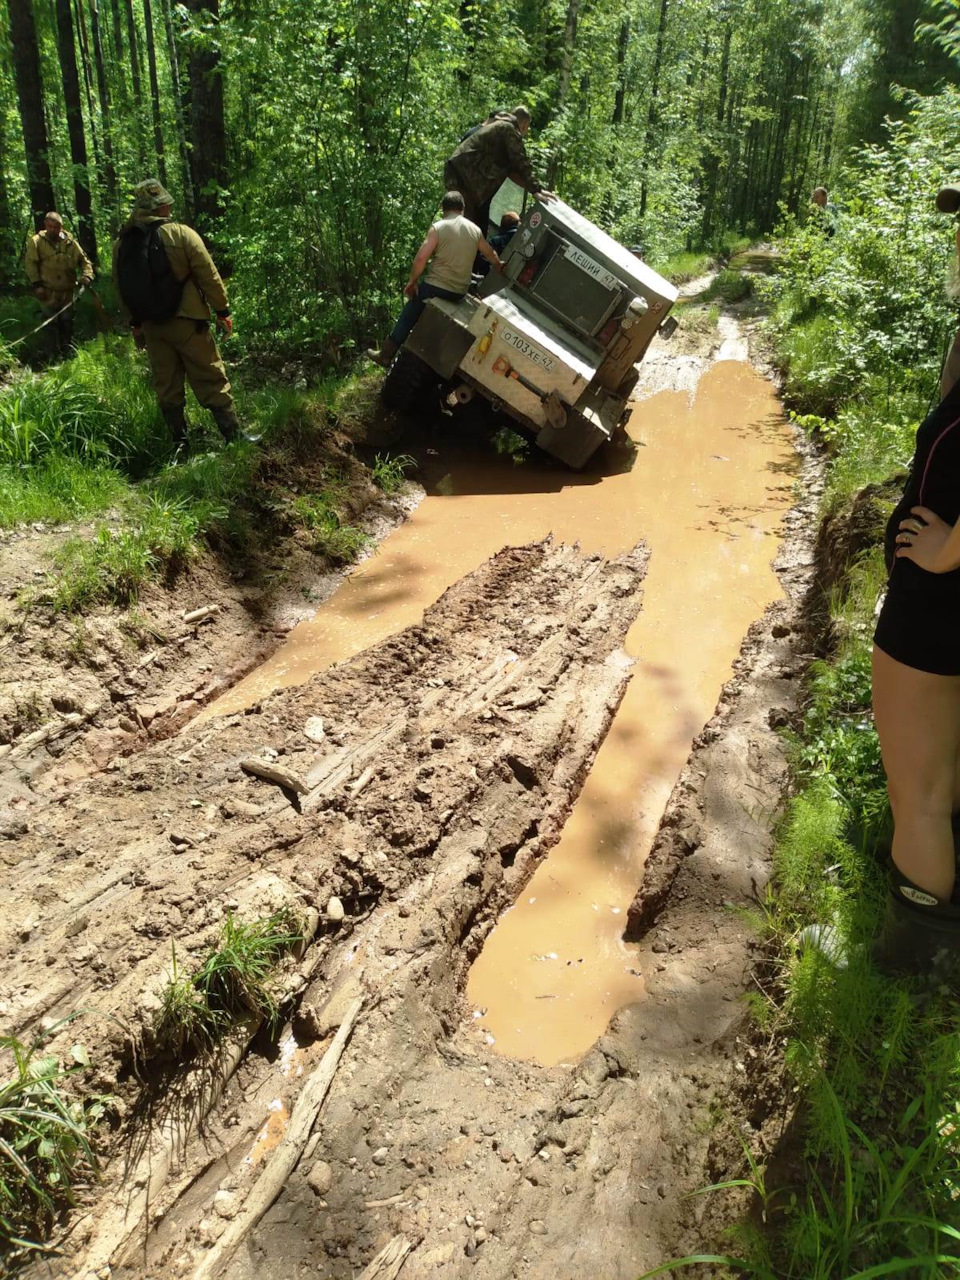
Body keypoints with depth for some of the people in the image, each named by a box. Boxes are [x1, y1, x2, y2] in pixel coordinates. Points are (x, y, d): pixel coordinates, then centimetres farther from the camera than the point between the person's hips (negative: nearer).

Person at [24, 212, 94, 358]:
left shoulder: (70, 242, 3)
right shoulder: (36, 241, -5)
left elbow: (84, 260, 8)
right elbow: (30, 263, -6)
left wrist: (87, 276, -11)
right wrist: (37, 284, -13)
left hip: (67, 291, 3)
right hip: (48, 292, -3)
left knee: (67, 322, 12)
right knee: (53, 324, 2)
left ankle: (67, 351, 26)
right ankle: (56, 354, 11)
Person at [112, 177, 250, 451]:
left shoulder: (121, 243, 6)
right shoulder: (180, 234, -9)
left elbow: (123, 288, 12)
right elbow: (209, 276, -10)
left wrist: (135, 323, 21)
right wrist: (222, 311, -1)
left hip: (151, 326, 5)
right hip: (187, 322, -5)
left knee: (167, 386, 12)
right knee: (211, 382, 0)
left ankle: (179, 441, 17)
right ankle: (233, 436, 1)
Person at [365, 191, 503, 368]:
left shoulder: (438, 227, -8)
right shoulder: (475, 229, 8)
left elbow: (421, 257, -15)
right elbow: (490, 253, 24)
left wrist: (412, 281, -1)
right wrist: (499, 266, 44)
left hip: (436, 286, -4)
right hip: (460, 291, 4)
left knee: (407, 318, 10)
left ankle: (386, 355, 15)